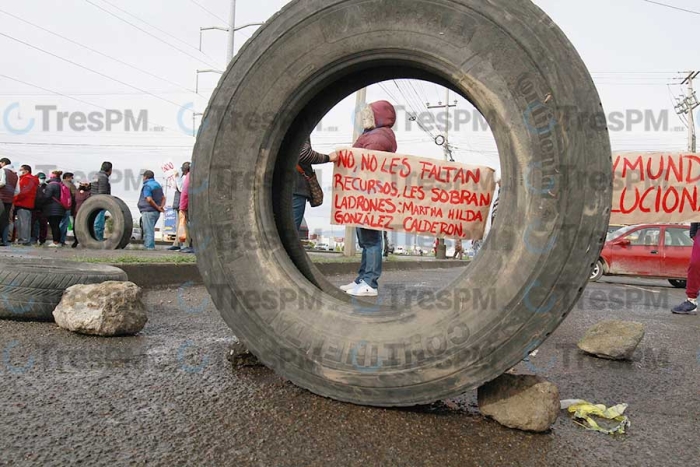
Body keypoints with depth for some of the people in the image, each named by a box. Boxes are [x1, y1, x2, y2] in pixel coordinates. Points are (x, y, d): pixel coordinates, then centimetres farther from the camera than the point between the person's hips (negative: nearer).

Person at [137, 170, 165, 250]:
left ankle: (149, 247, -4)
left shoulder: (147, 186, -12)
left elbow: (149, 199, -23)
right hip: (156, 212, 9)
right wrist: (161, 206, 0)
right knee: (150, 230, 18)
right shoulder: (158, 185, 15)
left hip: (148, 211, -9)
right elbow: (163, 198, 15)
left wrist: (158, 207, -16)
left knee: (148, 230, -4)